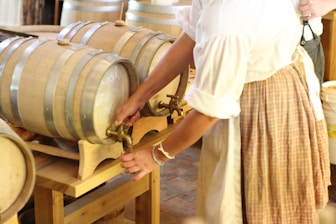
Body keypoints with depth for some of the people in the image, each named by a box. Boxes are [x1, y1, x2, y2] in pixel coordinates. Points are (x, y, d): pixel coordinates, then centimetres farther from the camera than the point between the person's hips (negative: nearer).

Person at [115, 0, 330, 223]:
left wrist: (159, 155, -11)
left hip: (268, 113, -8)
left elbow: (210, 109, -27)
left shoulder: (226, 24, -37)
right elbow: (190, 38, 0)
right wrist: (138, 97, 3)